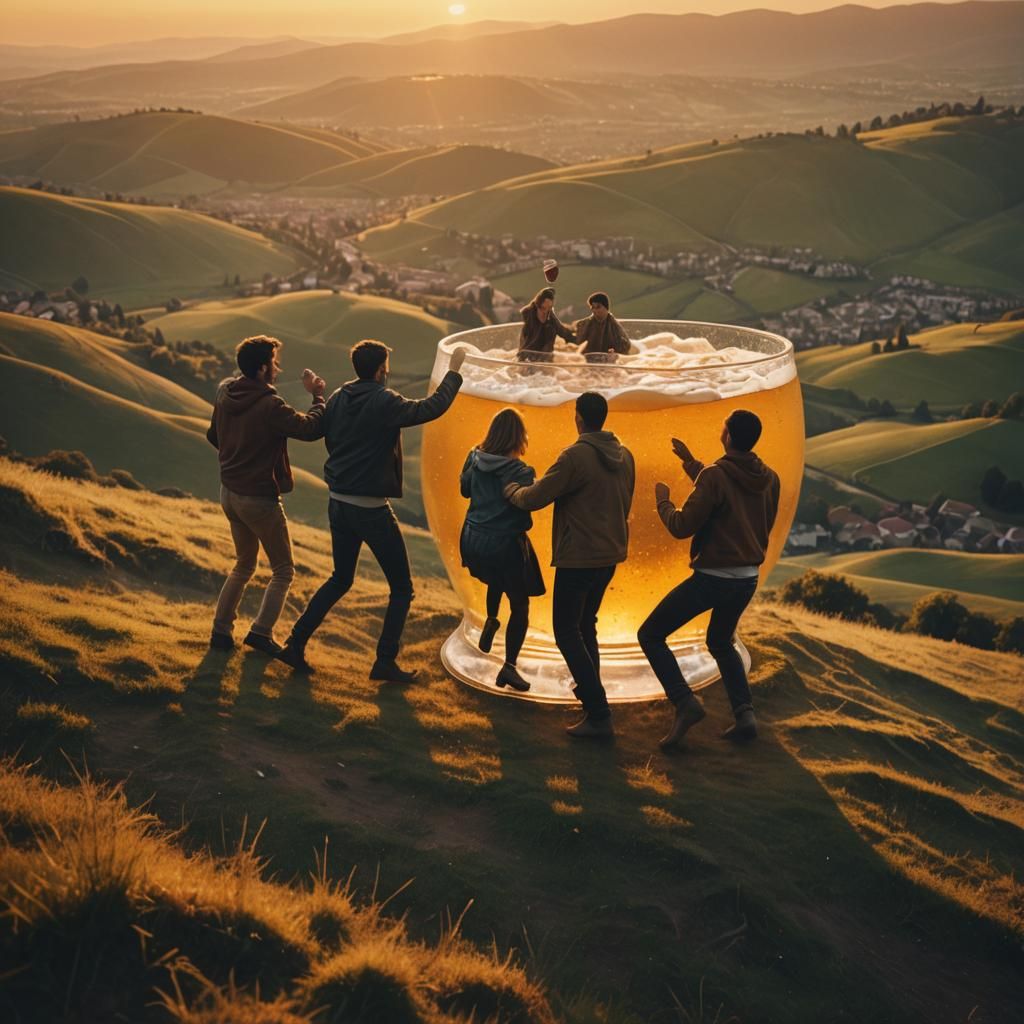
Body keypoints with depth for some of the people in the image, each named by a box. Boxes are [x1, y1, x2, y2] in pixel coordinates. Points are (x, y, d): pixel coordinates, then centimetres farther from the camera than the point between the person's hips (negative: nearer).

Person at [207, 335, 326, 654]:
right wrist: (318, 395, -9)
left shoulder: (225, 393, 1)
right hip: (259, 498, -8)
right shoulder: (270, 406, -24)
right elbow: (310, 428, -23)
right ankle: (261, 632, 1)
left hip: (229, 493, 8)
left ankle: (221, 630, 20)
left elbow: (213, 436, 14)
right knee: (283, 570, 9)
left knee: (244, 565, 23)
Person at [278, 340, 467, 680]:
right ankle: (385, 662, 7)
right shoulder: (385, 402, -17)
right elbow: (433, 407, -11)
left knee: (340, 579, 23)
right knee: (401, 588, 8)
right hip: (372, 509, -7)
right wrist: (454, 371, 1)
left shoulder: (337, 398, 4)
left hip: (338, 504, 7)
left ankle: (296, 644, 17)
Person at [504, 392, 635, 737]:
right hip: (610, 554, 8)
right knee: (586, 625, 25)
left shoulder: (575, 456, -18)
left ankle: (598, 714, -9)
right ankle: (589, 689, 36)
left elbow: (534, 498, -15)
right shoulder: (624, 456, 6)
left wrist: (510, 489, 4)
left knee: (567, 632, -2)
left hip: (578, 557, -8)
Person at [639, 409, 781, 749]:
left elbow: (682, 527, -15)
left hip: (712, 578, -7)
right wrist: (692, 464, 26)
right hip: (747, 579, 7)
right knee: (720, 643, 28)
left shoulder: (715, 476, -18)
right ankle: (745, 714, 13)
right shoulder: (769, 479, 3)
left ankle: (685, 702, -9)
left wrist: (663, 500, 5)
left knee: (650, 635, 6)